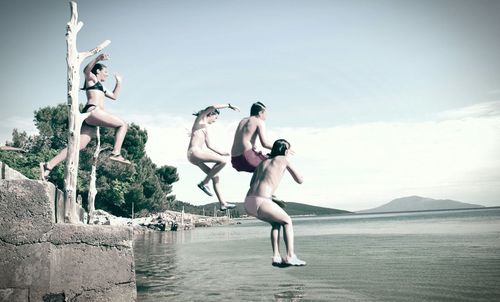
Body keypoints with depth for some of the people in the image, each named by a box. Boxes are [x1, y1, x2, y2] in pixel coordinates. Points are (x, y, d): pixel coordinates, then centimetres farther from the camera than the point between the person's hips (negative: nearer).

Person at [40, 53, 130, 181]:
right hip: (92, 111, -9)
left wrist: (119, 82, 39)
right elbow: (86, 70, -14)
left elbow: (114, 96, 43)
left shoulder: (100, 85, 36)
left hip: (90, 120, 9)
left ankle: (48, 165, -7)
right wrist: (97, 58, -29)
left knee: (79, 145, -2)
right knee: (123, 124, -7)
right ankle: (116, 153, -19)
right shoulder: (91, 78, 10)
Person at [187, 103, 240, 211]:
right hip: (195, 152, -10)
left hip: (195, 155, 10)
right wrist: (229, 106, -9)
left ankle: (223, 204, 11)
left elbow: (209, 145, 30)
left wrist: (221, 152, 25)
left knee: (215, 177, 9)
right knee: (223, 160, -18)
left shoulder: (205, 127, 28)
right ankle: (204, 183, -11)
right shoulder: (200, 119, 3)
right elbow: (213, 107, -15)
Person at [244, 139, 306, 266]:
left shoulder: (263, 161, 27)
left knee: (277, 223, 27)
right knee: (287, 221, 17)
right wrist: (290, 169, 35)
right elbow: (300, 180, 18)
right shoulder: (283, 159, 13)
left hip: (248, 203, 6)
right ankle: (290, 256, 7)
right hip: (261, 202, -6)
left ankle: (276, 256, 19)